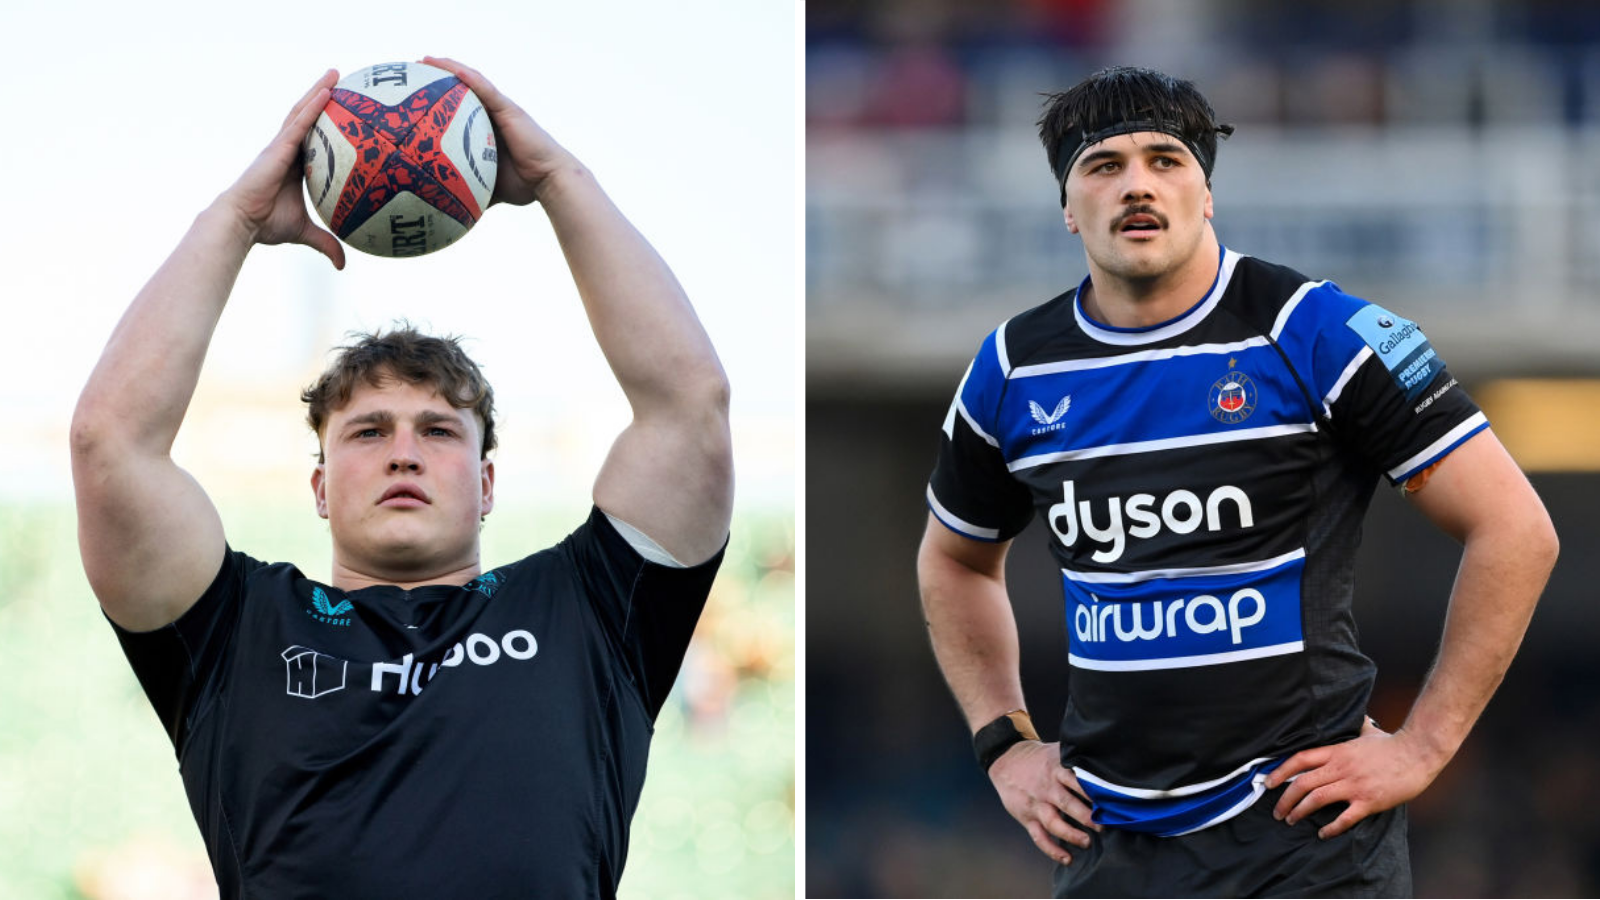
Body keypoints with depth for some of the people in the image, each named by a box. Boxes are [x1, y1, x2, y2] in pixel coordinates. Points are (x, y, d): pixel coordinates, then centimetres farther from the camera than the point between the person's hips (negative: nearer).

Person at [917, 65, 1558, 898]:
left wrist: (1420, 747, -9)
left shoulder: (1311, 332, -7)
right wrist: (1005, 747, 13)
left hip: (1303, 831, -4)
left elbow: (1516, 531, -7)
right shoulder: (1016, 368, 6)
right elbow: (954, 561, 26)